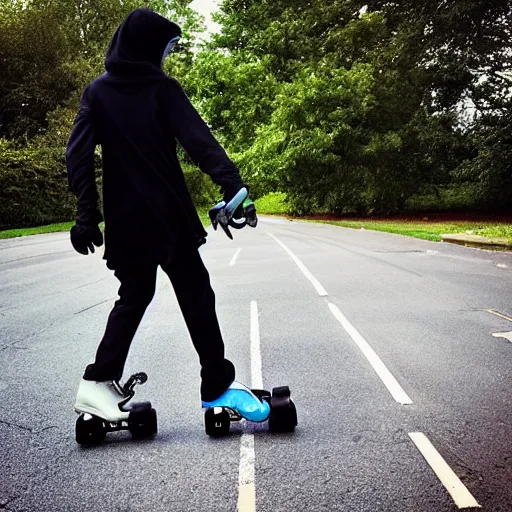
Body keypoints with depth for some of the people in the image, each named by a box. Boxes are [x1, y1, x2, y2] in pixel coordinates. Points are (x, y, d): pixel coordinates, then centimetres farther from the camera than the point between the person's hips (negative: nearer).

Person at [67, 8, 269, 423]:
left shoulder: (98, 92, 9)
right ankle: (218, 385, 9)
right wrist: (232, 185, -29)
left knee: (134, 296, 18)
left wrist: (87, 212, 2)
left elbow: (78, 153, 1)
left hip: (123, 220, 5)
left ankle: (100, 382, 9)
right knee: (196, 295, 5)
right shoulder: (163, 88, -4)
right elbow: (199, 140, -18)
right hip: (167, 215, -5)